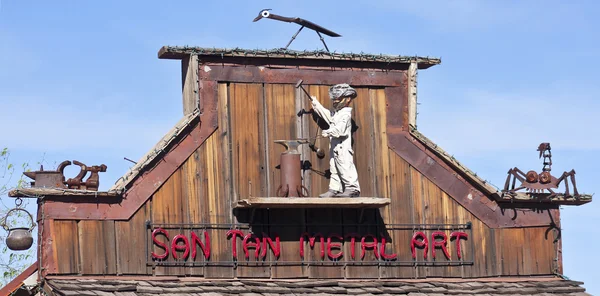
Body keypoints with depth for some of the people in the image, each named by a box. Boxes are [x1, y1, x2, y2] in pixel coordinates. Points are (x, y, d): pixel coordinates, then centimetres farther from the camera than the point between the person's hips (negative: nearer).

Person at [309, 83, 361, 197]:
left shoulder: (346, 114, -11)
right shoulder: (335, 113, 19)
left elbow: (340, 128, -24)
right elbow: (326, 113, 37)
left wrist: (329, 132, -33)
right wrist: (316, 104, 40)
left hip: (343, 146, -10)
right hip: (334, 146, 10)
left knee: (345, 167, -13)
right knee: (334, 169, 9)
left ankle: (353, 188, -13)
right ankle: (334, 189, 12)